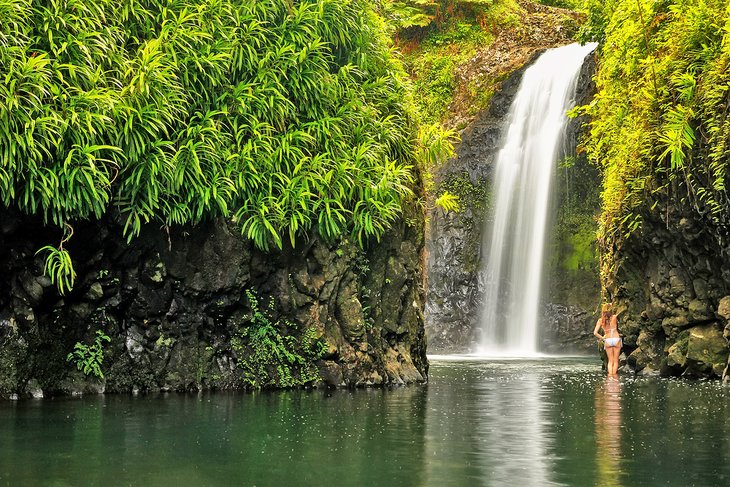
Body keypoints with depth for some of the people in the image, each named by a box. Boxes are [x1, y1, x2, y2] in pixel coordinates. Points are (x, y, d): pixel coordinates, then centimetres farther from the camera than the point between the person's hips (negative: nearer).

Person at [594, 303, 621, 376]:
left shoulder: (600, 320, -5)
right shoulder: (614, 317, -8)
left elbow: (595, 333, -8)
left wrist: (602, 338, 5)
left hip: (607, 340, 1)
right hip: (616, 339, -1)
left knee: (610, 361, 12)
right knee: (616, 360, 9)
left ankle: (610, 374, 0)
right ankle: (614, 375, 5)